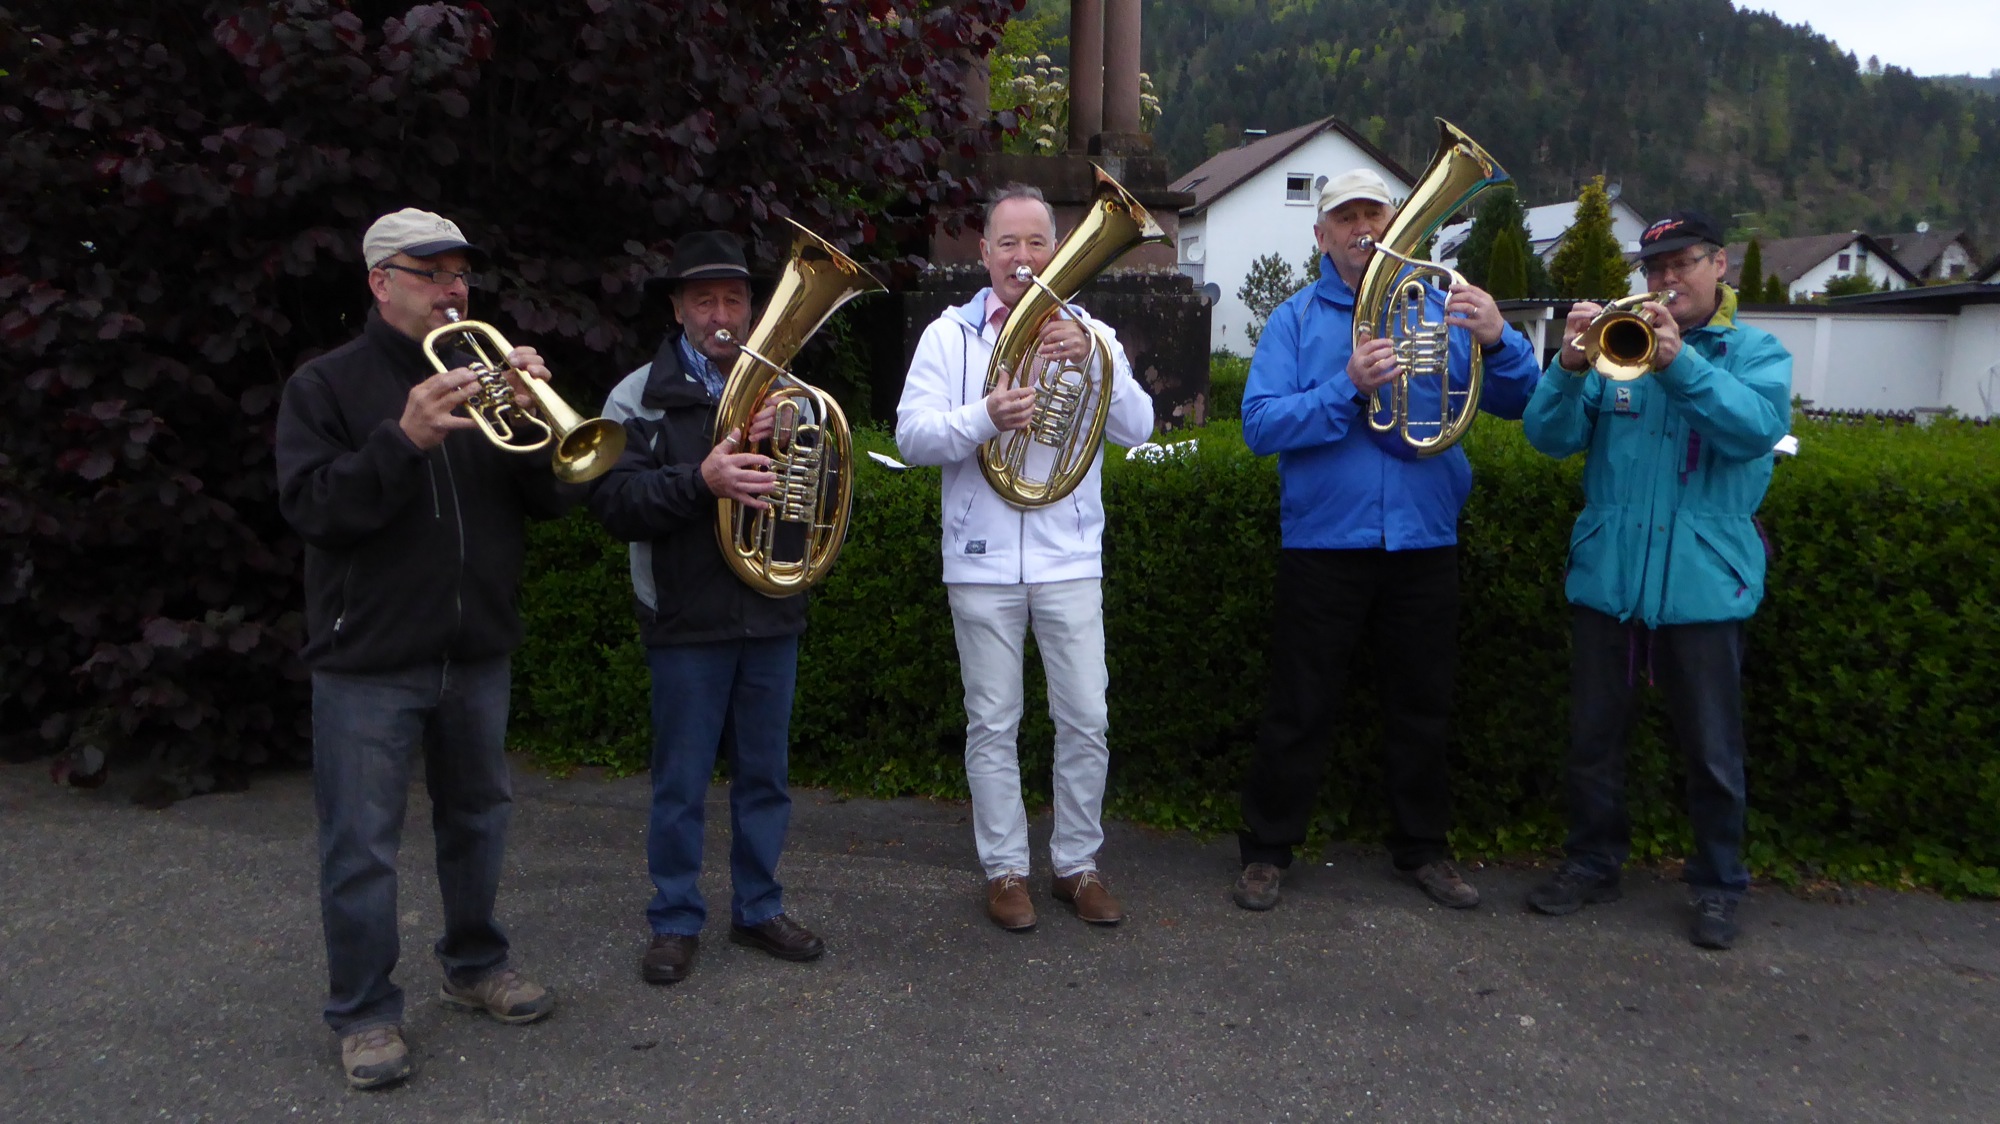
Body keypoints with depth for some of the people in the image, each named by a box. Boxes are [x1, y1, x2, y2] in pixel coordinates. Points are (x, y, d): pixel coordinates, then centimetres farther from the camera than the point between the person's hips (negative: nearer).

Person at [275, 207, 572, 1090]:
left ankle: (475, 965, 35)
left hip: (478, 652, 5)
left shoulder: (485, 374, 10)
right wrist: (405, 438, -28)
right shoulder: (327, 386, -2)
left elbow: (552, 500, 2)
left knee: (477, 819, 17)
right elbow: (311, 508, -15)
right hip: (369, 657, -4)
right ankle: (363, 1011, 17)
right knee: (361, 846, 2)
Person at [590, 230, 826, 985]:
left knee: (765, 774, 13)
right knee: (681, 782, 6)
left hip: (773, 615, 3)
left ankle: (759, 908, 27)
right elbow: (614, 504, -11)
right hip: (686, 620, -3)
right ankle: (676, 922, 20)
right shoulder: (641, 398, 0)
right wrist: (700, 480, -26)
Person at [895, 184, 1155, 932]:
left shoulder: (1088, 333, 9)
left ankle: (1077, 864, 19)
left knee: (1086, 721, 3)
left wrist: (1094, 363, -18)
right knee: (992, 724, 6)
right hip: (982, 562, -1)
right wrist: (985, 415, -25)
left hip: (1069, 561, 1)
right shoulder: (949, 334, 5)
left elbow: (1136, 430, -2)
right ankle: (1005, 870, 19)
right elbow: (911, 436, -7)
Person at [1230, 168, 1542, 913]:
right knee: (1301, 706, 4)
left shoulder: (1439, 311, 9)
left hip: (1423, 542, 3)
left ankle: (1422, 847, 28)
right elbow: (1260, 425, -10)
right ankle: (1268, 848, 17)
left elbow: (1517, 404, 2)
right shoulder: (1297, 319, 3)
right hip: (1325, 541, -2)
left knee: (1423, 704, 13)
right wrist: (1346, 390, -22)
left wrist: (1497, 342, -18)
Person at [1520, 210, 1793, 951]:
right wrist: (1569, 368, -21)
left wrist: (1680, 363, -28)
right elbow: (1550, 437, -3)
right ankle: (1593, 862, 28)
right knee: (1594, 736, 12)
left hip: (1703, 583, -2)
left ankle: (1718, 884, 23)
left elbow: (1759, 426, -16)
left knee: (1711, 749, 7)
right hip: (1606, 577, 2)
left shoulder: (1757, 353, 4)